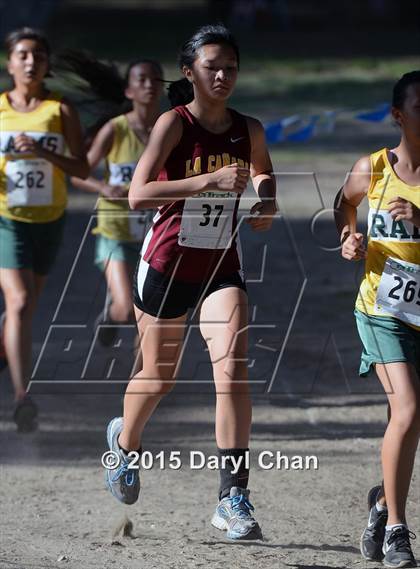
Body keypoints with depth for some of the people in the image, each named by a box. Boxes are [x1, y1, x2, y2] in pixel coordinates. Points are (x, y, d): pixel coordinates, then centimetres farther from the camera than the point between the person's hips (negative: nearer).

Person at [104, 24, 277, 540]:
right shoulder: (174, 124, -14)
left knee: (232, 367, -18)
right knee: (159, 376, 13)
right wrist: (209, 180, -35)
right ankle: (125, 441, 48)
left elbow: (262, 170, 24)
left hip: (221, 268, 2)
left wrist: (267, 201, 2)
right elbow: (138, 194, -27)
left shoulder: (249, 130, -1)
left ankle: (233, 497, -19)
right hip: (167, 265, -2)